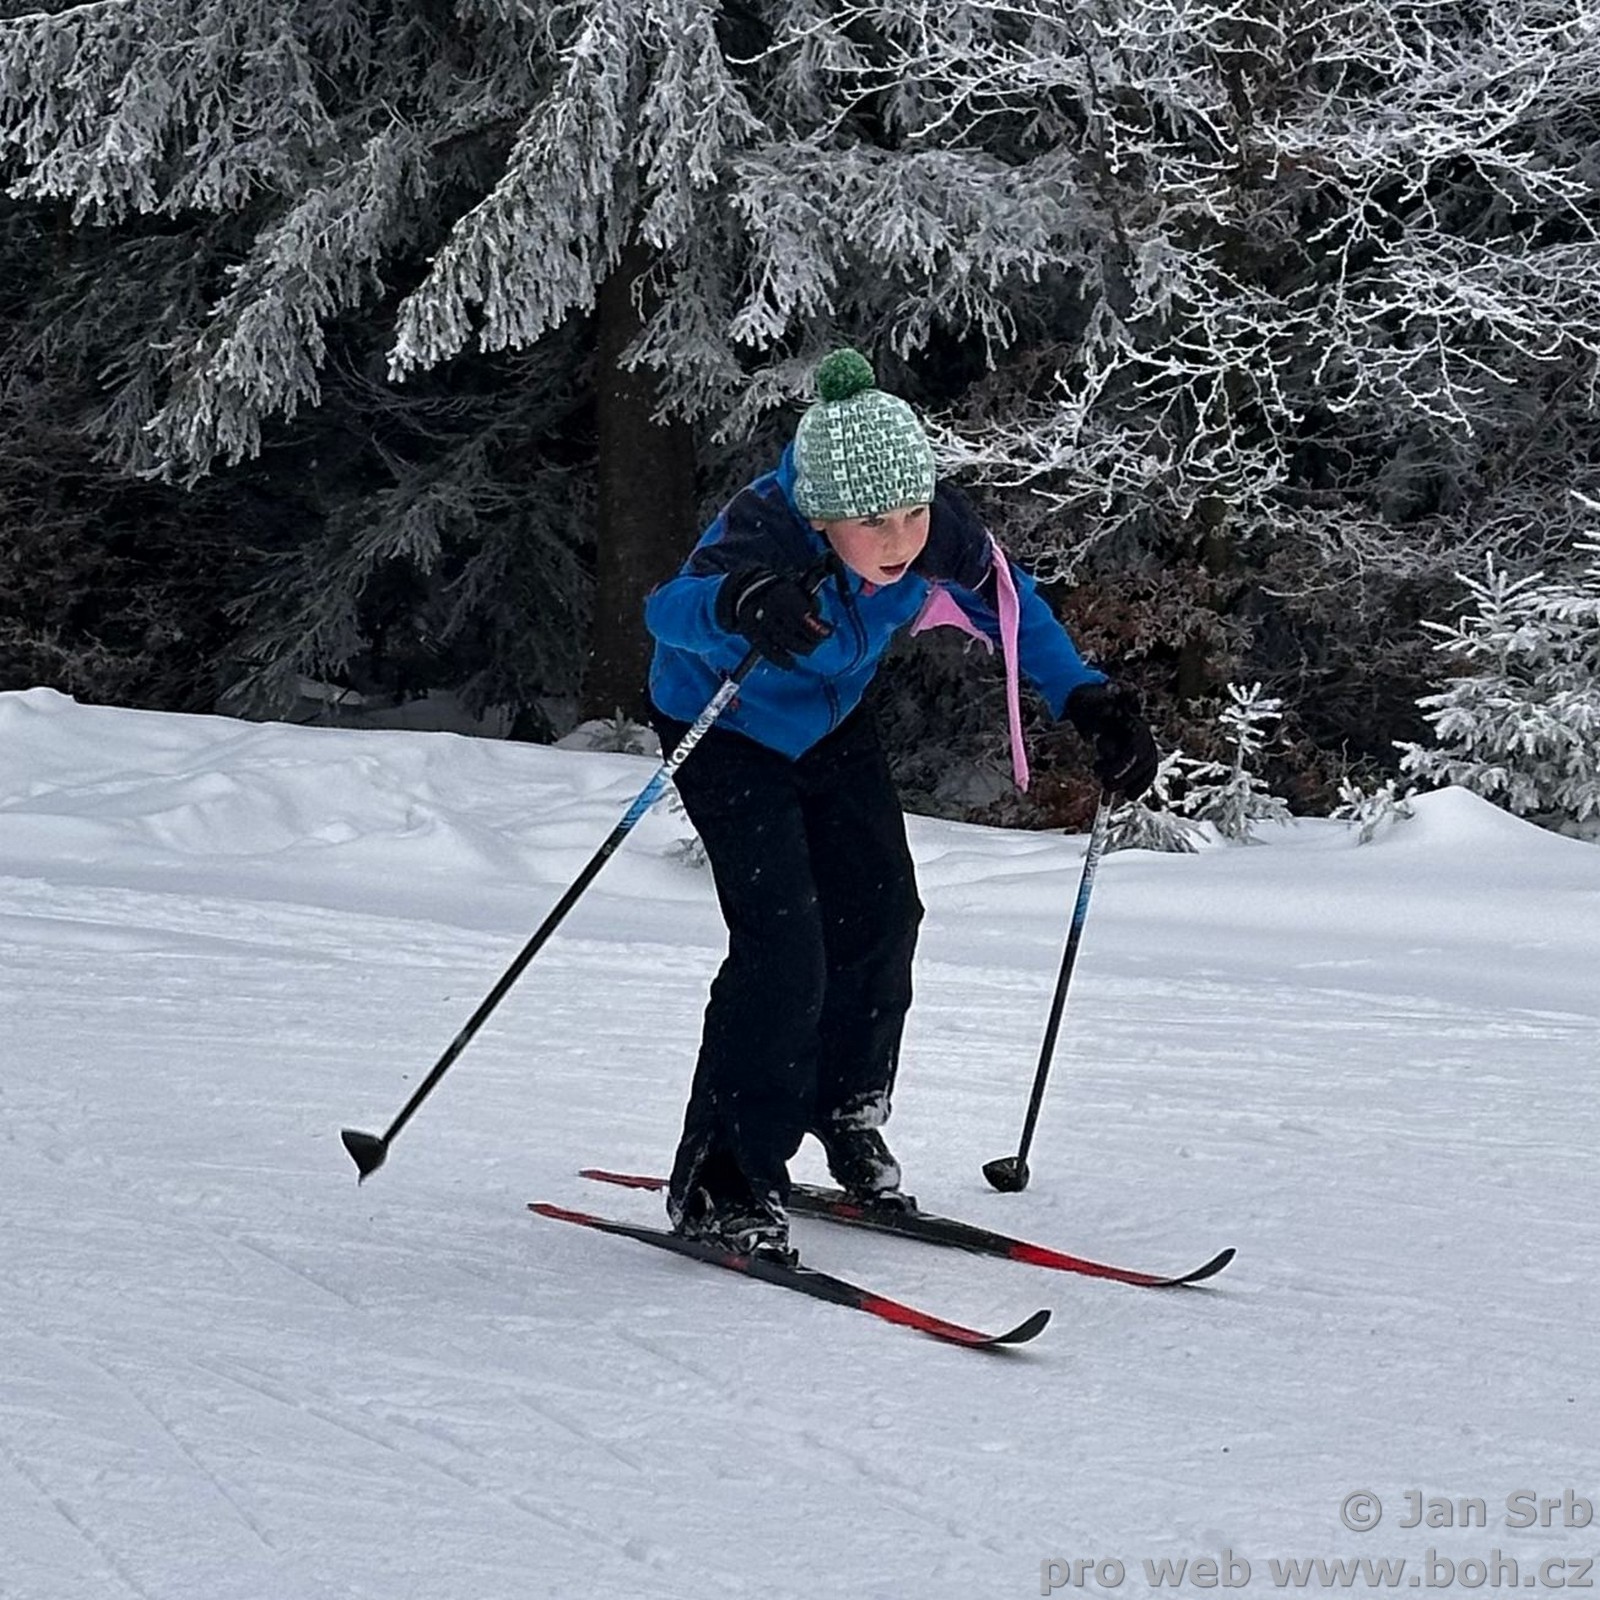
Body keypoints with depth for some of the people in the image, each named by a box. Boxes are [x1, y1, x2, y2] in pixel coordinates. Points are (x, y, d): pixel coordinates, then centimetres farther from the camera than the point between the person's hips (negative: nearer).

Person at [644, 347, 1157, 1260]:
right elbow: (671, 610, -60)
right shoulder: (768, 539, -40)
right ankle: (722, 1179, -7)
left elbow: (1008, 603, -4)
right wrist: (740, 604, -82)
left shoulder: (936, 526, -25)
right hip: (728, 729, -6)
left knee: (880, 913, 6)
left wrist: (1086, 700, -12)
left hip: (831, 722, 6)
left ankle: (846, 1117, 30)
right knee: (783, 944, -17)